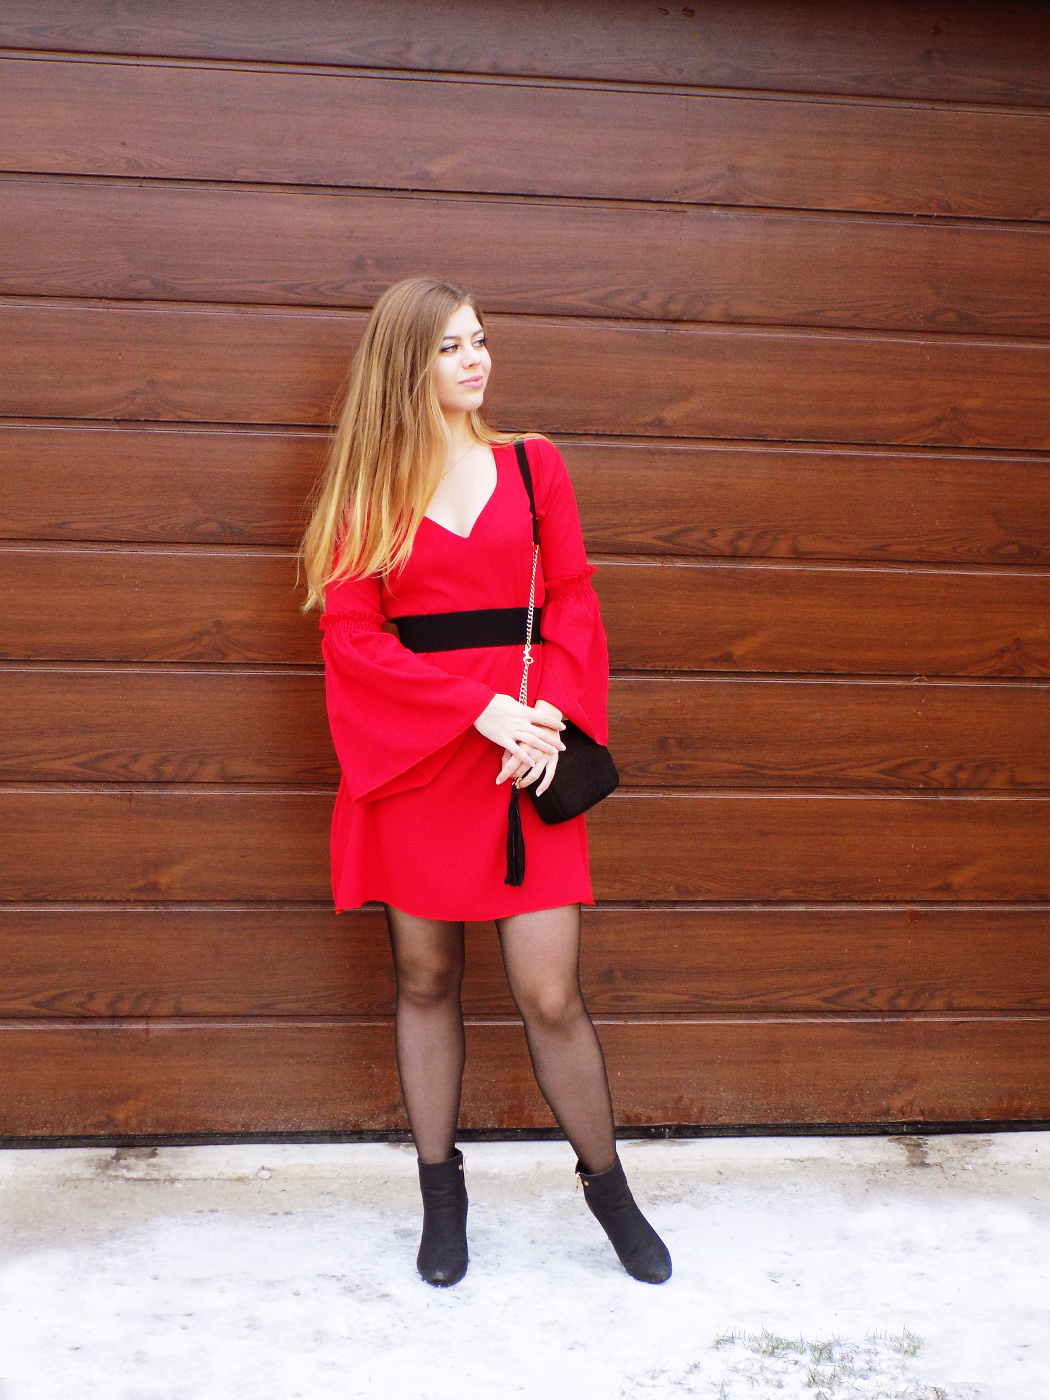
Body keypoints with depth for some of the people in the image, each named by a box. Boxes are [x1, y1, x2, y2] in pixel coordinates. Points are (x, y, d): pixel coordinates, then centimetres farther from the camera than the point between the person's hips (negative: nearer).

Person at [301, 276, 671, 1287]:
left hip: (529, 752, 0)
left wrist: (550, 716, -11)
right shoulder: (366, 486, 4)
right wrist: (478, 709, -13)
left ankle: (607, 1186, 21)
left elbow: (572, 604, 7)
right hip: (414, 756, 0)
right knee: (425, 979, 8)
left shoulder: (531, 465, 9)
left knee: (550, 993, -1)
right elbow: (351, 635, -3)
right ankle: (440, 1196, 25)